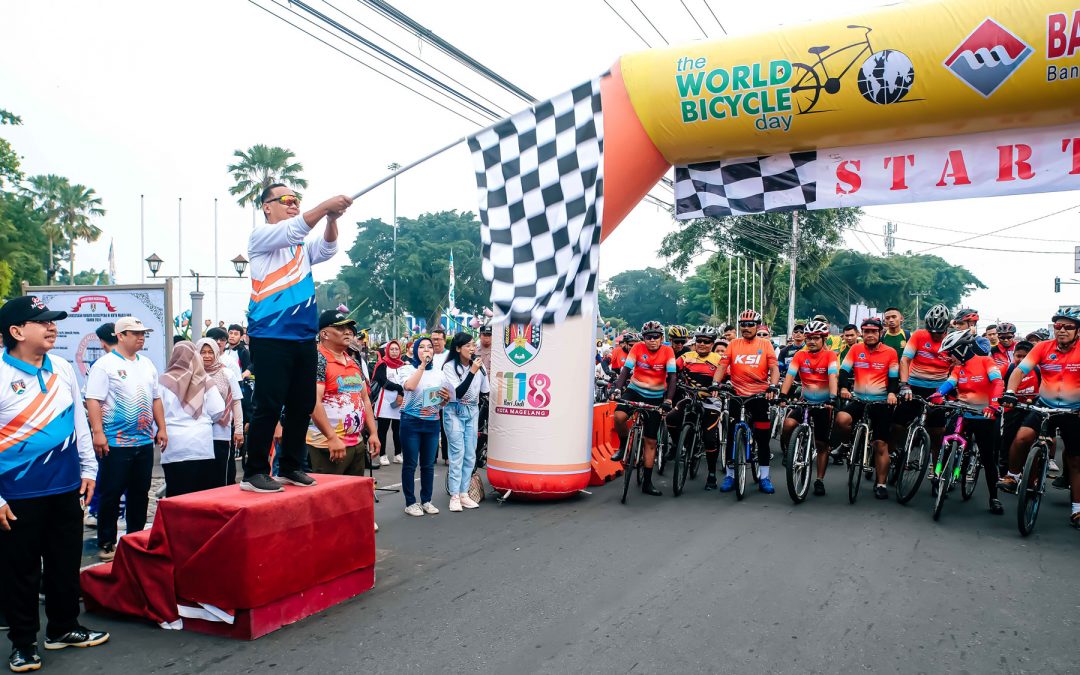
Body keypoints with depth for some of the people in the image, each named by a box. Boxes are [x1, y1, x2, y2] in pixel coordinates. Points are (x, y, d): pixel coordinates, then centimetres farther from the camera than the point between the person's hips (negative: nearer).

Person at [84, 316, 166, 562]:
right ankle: (106, 543, 12)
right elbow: (93, 400, -12)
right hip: (115, 442, -6)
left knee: (140, 493, 12)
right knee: (111, 494, 1)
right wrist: (98, 432, -19)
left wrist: (161, 429, 12)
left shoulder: (147, 364, 14)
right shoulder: (104, 365, -6)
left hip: (145, 441, 6)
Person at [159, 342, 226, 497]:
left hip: (175, 446, -1)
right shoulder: (205, 380, 0)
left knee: (177, 496, 2)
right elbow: (218, 412, 0)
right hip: (202, 445, 1)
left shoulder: (165, 381, -3)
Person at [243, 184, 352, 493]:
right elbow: (293, 230, -16)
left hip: (304, 337, 7)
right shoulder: (260, 236, 2)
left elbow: (327, 251, 2)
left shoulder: (302, 246, 20)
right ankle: (254, 473, 2)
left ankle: (291, 467, 20)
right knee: (269, 405, -7)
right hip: (270, 337, -7)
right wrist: (325, 205, -23)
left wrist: (332, 218, -14)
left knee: (302, 405, 9)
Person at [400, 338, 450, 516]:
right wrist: (422, 365, -19)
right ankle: (410, 502, 11)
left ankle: (426, 500, 20)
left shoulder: (438, 373, 12)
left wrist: (446, 398, -5)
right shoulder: (408, 369, -1)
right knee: (410, 464, 2)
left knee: (428, 464, 10)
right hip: (411, 422, -4)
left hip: (432, 423, 4)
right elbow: (409, 386, -24)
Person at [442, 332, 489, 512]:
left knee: (470, 455, 5)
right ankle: (454, 496, -1)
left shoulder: (478, 365, -2)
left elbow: (485, 390, 2)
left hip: (473, 412, 4)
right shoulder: (449, 367, -11)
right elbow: (459, 392, -18)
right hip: (454, 412, -4)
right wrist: (472, 372, -24)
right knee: (458, 453, -8)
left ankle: (464, 493, 14)